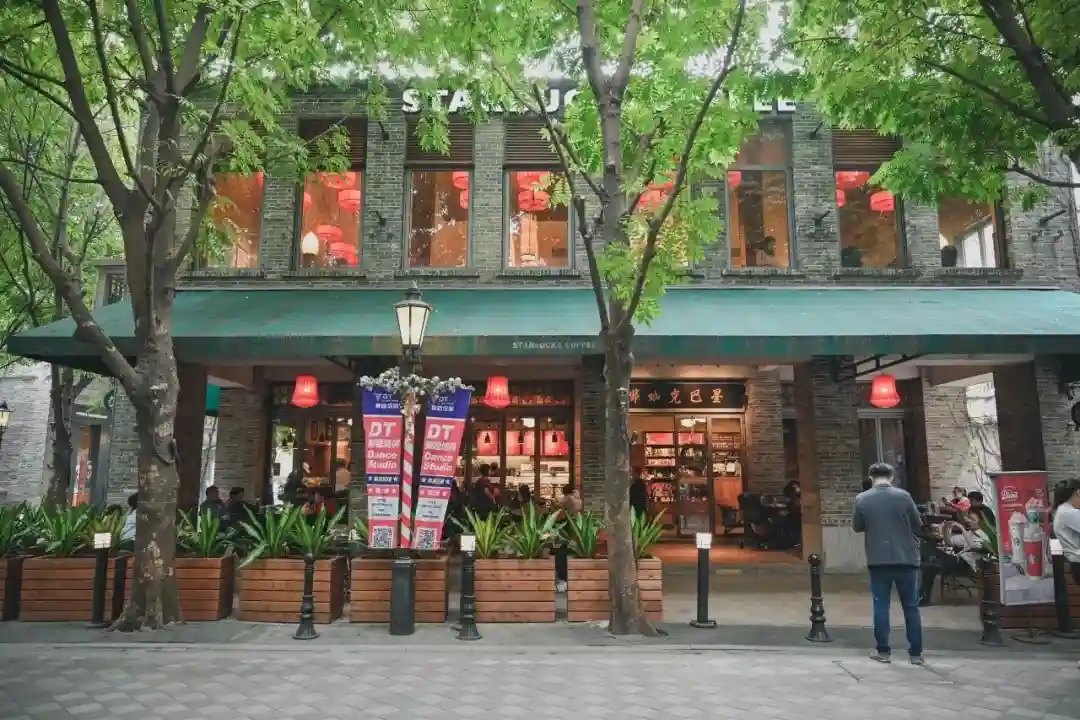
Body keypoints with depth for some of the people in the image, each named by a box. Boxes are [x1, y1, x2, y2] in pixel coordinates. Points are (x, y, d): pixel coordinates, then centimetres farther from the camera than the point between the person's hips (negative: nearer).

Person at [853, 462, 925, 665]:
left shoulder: (862, 499, -4)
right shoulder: (903, 496, -7)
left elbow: (856, 527, 7)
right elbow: (918, 526, 2)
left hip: (878, 560, 0)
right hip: (906, 558, 0)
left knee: (881, 605, 8)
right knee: (911, 606, 9)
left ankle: (883, 651, 10)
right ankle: (916, 653, 13)